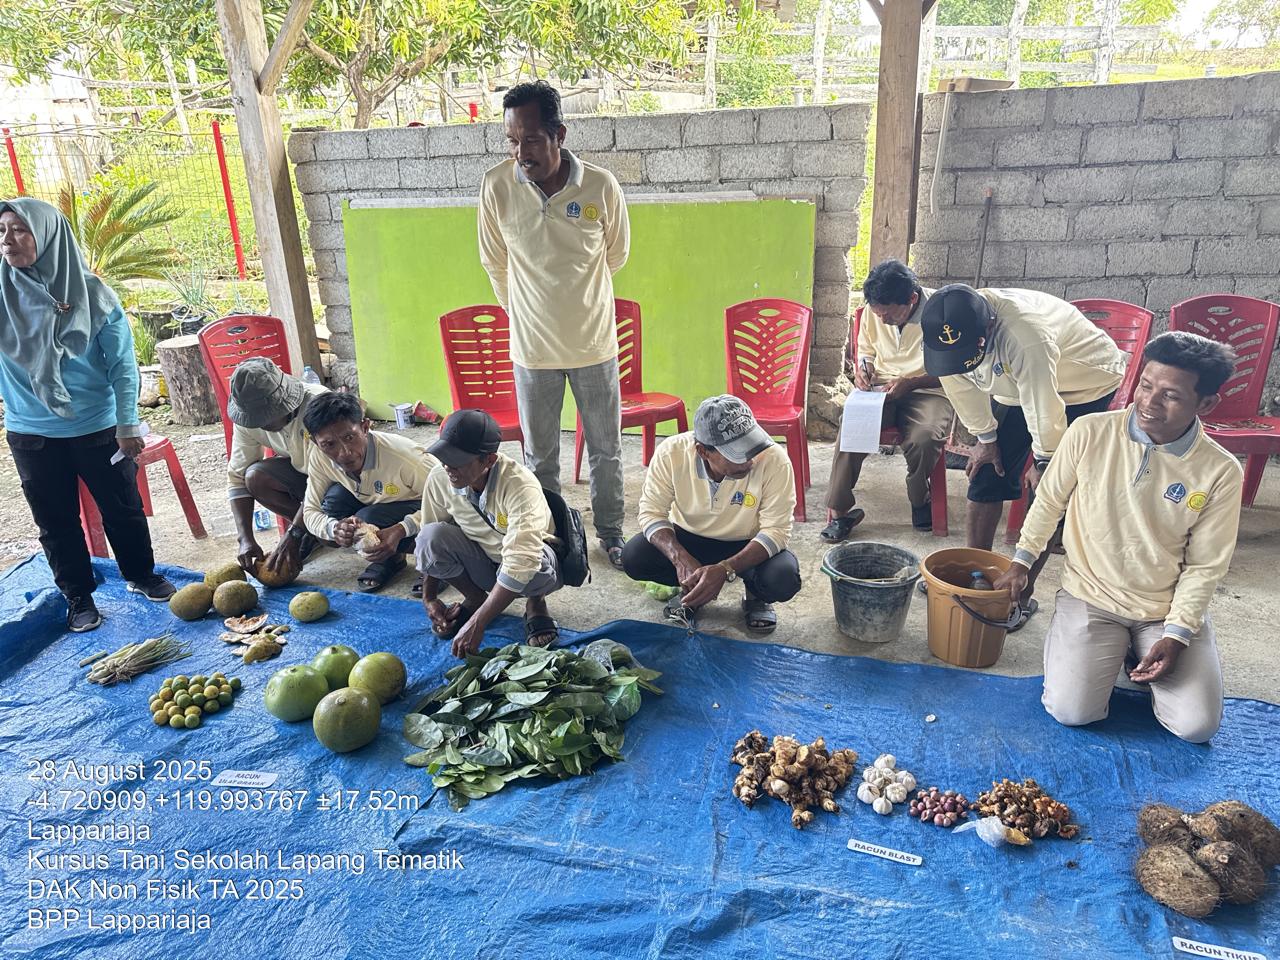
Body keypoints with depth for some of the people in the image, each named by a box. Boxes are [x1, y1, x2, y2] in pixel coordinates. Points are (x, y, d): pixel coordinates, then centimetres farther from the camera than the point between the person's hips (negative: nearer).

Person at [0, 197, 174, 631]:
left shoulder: (91, 294, -9)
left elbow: (122, 364, -6)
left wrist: (127, 425, -8)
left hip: (97, 427, -2)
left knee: (122, 509, 12)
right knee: (56, 522, 11)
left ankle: (141, 575, 34)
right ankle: (78, 598, 28)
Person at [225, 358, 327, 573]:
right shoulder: (247, 420, -15)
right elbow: (237, 477, -12)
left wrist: (293, 534, -37)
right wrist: (246, 539, -24)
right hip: (301, 472, 5)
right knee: (255, 477, -22)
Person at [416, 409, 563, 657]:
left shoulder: (520, 485, -34)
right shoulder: (439, 479, -19)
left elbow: (520, 563, -42)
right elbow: (429, 544, -2)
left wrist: (477, 624, -42)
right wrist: (429, 598, -4)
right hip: (481, 560, 4)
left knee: (532, 565, -40)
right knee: (431, 536, -25)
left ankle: (535, 603, -1)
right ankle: (475, 598, 2)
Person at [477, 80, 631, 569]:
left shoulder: (601, 186, -14)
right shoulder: (497, 186, -12)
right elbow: (495, 263, 4)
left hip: (594, 343, 0)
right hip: (532, 346, 1)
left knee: (606, 450, 12)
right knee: (539, 456, 13)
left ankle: (610, 533, 32)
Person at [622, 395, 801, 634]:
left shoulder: (774, 459, -29)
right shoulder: (672, 452, -25)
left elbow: (776, 530, -25)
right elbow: (652, 512, -17)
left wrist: (724, 570, -37)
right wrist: (681, 559, -35)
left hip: (749, 545, -1)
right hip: (688, 538, 2)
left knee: (784, 579, -31)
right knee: (633, 558, -24)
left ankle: (756, 596, 7)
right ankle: (693, 589, 7)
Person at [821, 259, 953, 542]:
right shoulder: (873, 311, 1)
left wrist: (911, 383, -18)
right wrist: (863, 366, -4)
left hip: (928, 390, -3)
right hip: (881, 388, 3)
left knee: (924, 439, -33)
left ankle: (920, 501, -1)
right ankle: (840, 510, -18)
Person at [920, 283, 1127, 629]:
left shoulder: (1027, 338, -44)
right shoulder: (946, 335, -24)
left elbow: (1045, 409, -32)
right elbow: (961, 386, -6)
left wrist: (1044, 462, -18)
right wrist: (985, 437, -1)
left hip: (1083, 386, -6)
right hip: (1016, 389, 6)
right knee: (987, 473, 3)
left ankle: (1023, 594, -1)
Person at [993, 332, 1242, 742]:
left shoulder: (1221, 473, -13)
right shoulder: (1089, 434, -14)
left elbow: (1205, 567, -5)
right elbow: (1049, 500, 2)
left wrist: (1177, 635, -12)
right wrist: (1021, 562, 9)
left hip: (1168, 609, 1)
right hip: (1090, 598, -1)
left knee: (1197, 725, -9)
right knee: (1071, 710, -15)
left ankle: (1143, 653, 20)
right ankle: (1071, 646, 18)